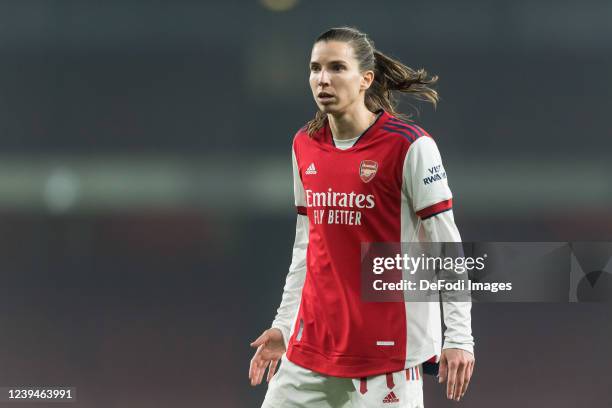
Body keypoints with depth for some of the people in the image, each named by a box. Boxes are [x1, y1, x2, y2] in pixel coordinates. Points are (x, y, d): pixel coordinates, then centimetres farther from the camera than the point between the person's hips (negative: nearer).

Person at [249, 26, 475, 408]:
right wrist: (284, 323, 17)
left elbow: (446, 246, -10)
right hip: (312, 343, 6)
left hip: (389, 345, -6)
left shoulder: (409, 146, -10)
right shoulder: (304, 146, 8)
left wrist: (458, 337, -13)